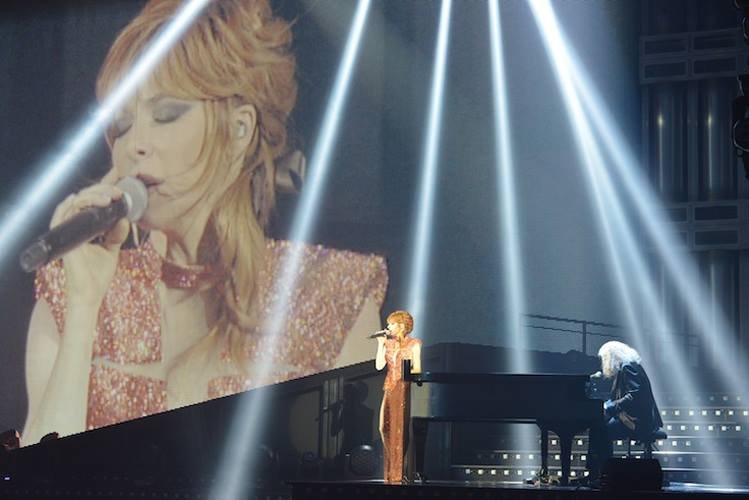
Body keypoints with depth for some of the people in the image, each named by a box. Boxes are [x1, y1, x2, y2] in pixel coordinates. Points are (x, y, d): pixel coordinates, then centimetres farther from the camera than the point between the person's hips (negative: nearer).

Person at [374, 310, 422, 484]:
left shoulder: (413, 344, 0)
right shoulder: (388, 343, 14)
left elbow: (417, 369, -4)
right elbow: (379, 365, 4)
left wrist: (407, 372, -22)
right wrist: (380, 344, 1)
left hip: (405, 390, -5)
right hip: (389, 390, 5)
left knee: (401, 429, -7)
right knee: (386, 427, 0)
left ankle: (400, 472, -3)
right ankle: (391, 472, 6)